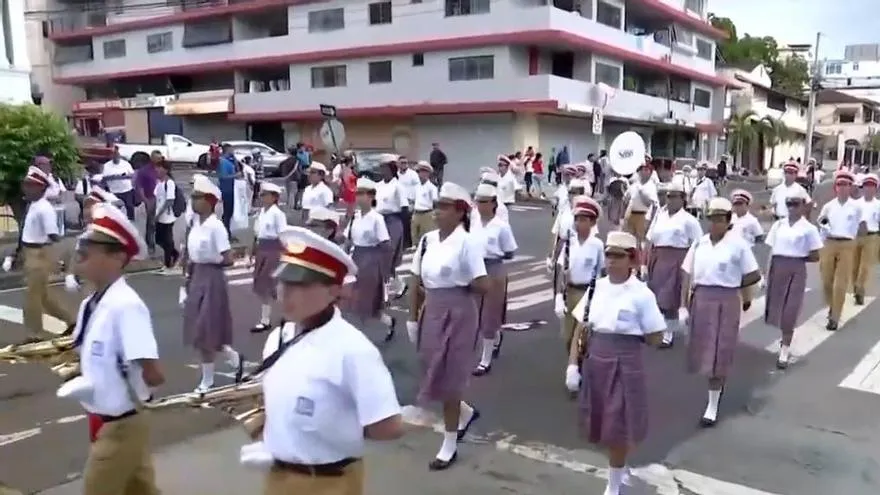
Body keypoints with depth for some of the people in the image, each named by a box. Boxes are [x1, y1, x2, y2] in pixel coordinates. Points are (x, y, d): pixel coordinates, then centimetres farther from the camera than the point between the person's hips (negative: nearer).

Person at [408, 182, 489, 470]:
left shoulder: (467, 243, -15)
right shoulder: (428, 240, 3)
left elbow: (483, 286, -18)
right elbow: (418, 281, 9)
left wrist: (458, 285, -4)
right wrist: (413, 317, 9)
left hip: (457, 314, -6)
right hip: (431, 312, 6)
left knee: (448, 378, 2)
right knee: (433, 376, 14)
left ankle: (449, 446, 19)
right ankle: (466, 413, 43)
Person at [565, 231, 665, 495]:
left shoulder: (641, 294, -12)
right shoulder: (597, 287, 1)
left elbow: (655, 338, -8)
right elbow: (580, 329, 3)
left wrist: (627, 335, -4)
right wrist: (573, 364, -3)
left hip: (625, 365, -4)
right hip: (595, 362, 5)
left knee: (618, 427, 6)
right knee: (603, 425, 16)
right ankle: (621, 468, 43)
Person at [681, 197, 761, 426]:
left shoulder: (738, 244, -8)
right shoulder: (699, 244, 4)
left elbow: (754, 276, -3)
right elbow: (689, 276, 5)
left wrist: (730, 285, 0)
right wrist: (684, 306, 1)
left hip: (725, 303, -4)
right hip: (700, 300, 4)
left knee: (718, 355, 0)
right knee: (702, 352, 14)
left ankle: (713, 405, 12)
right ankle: (716, 385, 42)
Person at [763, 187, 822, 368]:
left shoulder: (809, 228, -4)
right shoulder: (778, 225, 5)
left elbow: (815, 257, -1)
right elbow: (772, 253, 6)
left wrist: (797, 258, -3)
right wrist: (767, 275, 2)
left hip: (797, 271, -3)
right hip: (778, 269, 4)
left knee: (790, 312, -2)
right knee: (778, 309, 10)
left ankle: (784, 351, 7)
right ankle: (786, 342, 35)